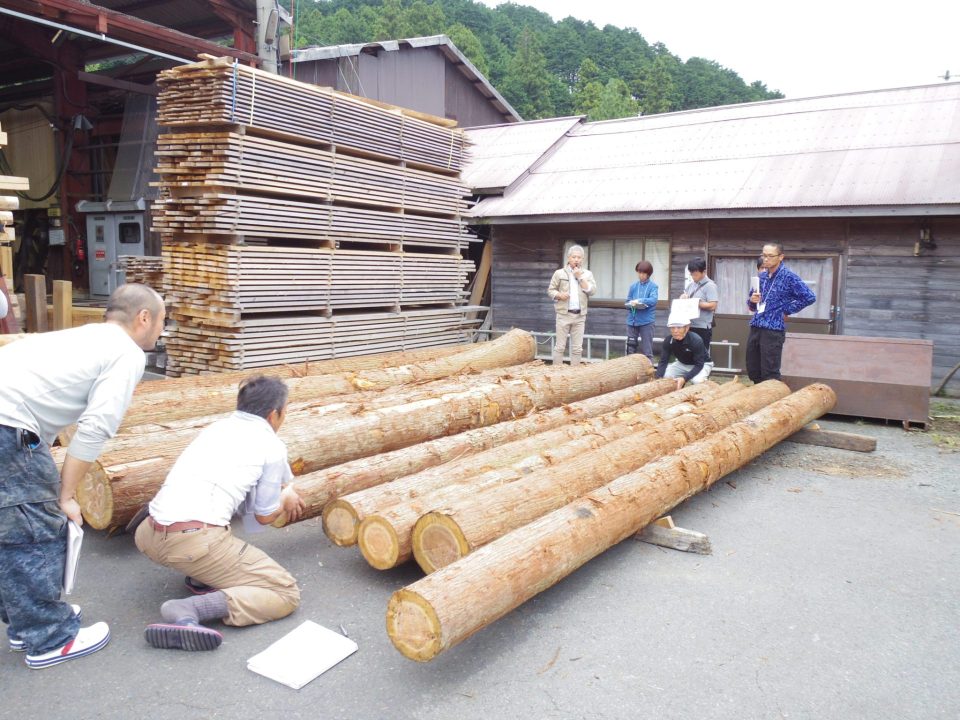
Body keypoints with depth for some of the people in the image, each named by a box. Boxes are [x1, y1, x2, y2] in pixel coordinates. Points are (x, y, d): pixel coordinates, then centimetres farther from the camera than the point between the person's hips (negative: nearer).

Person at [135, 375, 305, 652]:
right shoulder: (272, 445, 2)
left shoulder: (215, 428, 21)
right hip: (196, 543, -7)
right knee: (286, 594, 2)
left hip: (149, 538, 8)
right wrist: (286, 499, 33)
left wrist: (284, 493, 52)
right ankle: (190, 609, -17)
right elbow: (264, 516, 11)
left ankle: (202, 577, 16)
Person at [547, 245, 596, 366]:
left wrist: (580, 277, -8)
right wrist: (559, 294, -13)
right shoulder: (559, 273, 4)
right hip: (564, 314, -2)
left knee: (577, 348, 5)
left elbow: (592, 290, -3)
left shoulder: (587, 274, 9)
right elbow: (550, 290, 7)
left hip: (580, 315, 2)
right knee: (560, 346, 0)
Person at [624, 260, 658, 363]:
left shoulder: (653, 286, 0)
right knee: (630, 347, 8)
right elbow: (627, 303, 9)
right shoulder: (633, 286, 11)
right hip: (632, 320, 4)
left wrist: (640, 300, -27)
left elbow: (653, 300, -16)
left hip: (646, 321, -4)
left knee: (647, 349, -1)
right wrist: (632, 304, -12)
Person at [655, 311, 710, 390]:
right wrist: (658, 377, -37)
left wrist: (684, 378, -46)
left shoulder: (696, 341, -33)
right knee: (664, 375, -19)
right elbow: (663, 362, -18)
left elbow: (699, 365, -31)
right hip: (682, 364, 4)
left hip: (702, 365, -4)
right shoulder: (668, 341, -21)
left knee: (697, 380, -35)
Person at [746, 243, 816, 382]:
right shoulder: (761, 276, 12)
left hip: (774, 329, -6)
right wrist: (752, 301, -2)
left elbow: (810, 297, -14)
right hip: (755, 327, 7)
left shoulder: (788, 276, -7)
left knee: (769, 375, -2)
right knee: (752, 371, 10)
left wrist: (787, 311, -8)